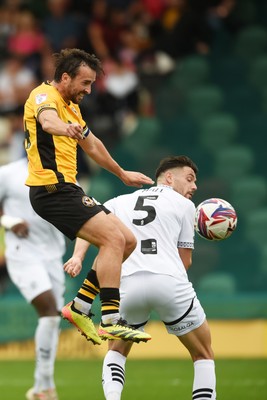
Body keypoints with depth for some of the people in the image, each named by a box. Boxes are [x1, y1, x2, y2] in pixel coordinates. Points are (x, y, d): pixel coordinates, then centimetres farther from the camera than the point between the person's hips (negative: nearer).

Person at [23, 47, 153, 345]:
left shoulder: (71, 106, 22)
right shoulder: (44, 96, -9)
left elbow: (92, 145, 38)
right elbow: (47, 120, -35)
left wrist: (123, 175, 48)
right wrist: (65, 128, -58)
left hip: (66, 190, 10)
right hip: (53, 189, -10)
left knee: (126, 241, 9)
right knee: (113, 237, -20)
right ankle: (111, 320, -26)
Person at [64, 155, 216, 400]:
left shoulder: (122, 201, 26)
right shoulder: (184, 205, 17)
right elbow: (185, 261, 15)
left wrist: (78, 256, -4)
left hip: (127, 284, 3)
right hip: (171, 283, -3)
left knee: (117, 351, 26)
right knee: (203, 355, 15)